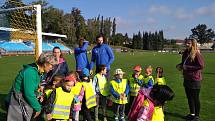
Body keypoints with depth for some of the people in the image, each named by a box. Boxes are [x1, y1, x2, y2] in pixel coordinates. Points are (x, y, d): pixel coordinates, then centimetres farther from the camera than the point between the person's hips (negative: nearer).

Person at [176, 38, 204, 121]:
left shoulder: (197, 54, -16)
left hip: (194, 79, -7)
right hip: (187, 79, 8)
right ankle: (192, 113, 34)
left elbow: (201, 66, -20)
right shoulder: (185, 53, 6)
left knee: (195, 98, 6)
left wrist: (187, 67, -20)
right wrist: (180, 65, 0)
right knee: (189, 97, 17)